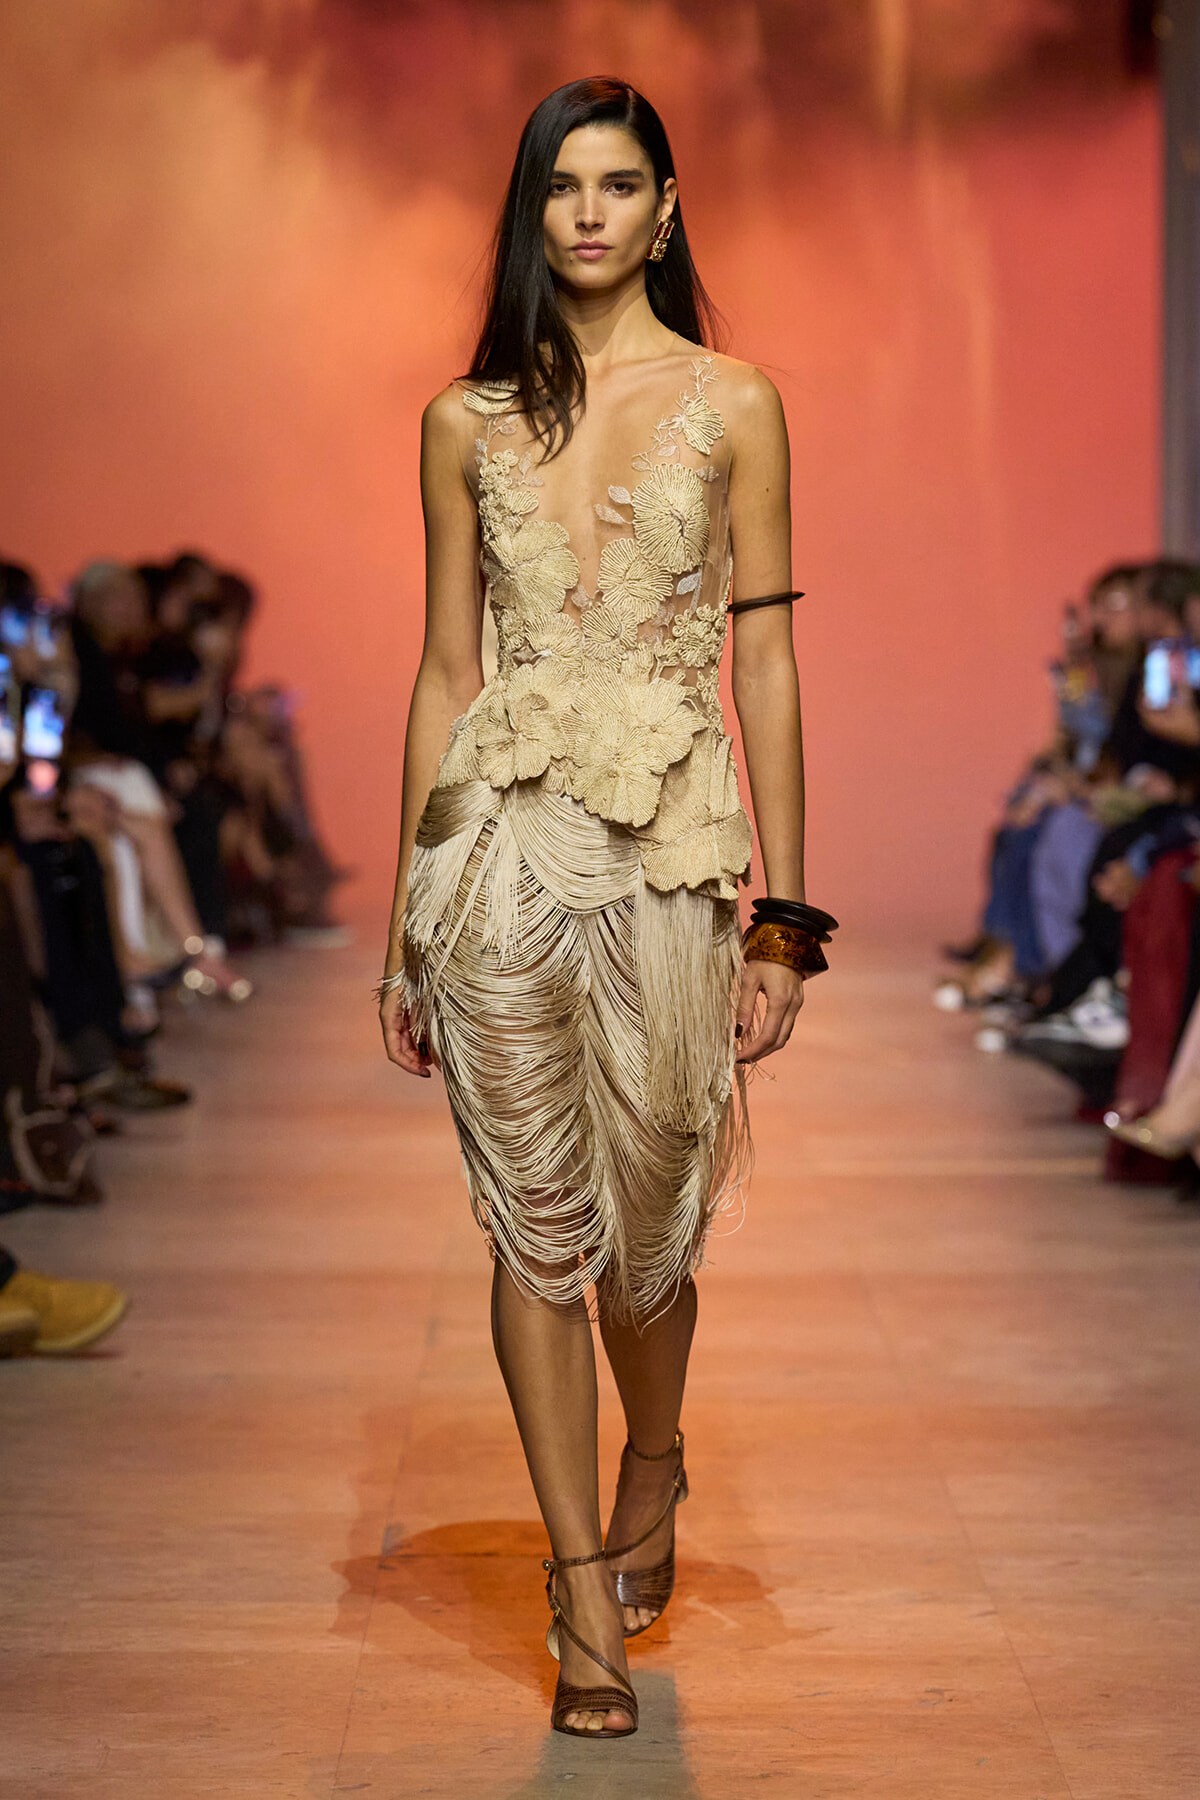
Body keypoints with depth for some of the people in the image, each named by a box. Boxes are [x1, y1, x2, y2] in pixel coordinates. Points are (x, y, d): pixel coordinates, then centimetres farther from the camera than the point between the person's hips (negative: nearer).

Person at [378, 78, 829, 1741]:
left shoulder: (734, 406, 4)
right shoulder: (467, 423, 9)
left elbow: (765, 667, 2)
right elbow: (445, 671, 11)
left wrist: (783, 916, -1)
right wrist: (410, 919, 9)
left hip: (669, 851, -1)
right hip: (500, 840, 2)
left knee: (645, 1223, 6)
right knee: (534, 1225, 3)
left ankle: (651, 1466, 39)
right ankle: (584, 1587, 16)